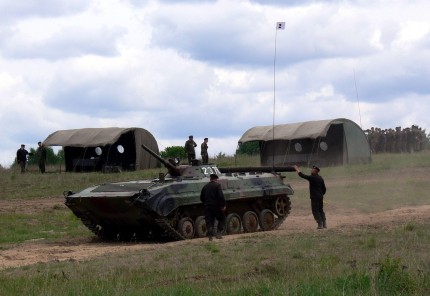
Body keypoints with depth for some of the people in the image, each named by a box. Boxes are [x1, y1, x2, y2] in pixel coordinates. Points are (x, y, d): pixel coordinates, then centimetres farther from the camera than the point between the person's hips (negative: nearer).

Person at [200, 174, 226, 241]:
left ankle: (210, 235, -4)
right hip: (216, 206, -3)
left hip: (207, 207, 3)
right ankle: (218, 233, 0)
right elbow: (221, 196, -16)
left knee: (209, 221, 7)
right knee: (221, 219, 14)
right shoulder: (217, 185, -5)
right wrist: (223, 205, -9)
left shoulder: (205, 187, 10)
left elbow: (201, 198, 14)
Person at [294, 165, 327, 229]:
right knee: (321, 210, 15)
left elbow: (302, 175, -10)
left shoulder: (312, 178, -14)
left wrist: (297, 169, 2)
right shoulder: (321, 178, 9)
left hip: (314, 197, -8)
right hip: (320, 197, 8)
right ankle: (324, 224, 12)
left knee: (315, 211, -2)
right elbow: (324, 188, 13)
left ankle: (320, 224, -8)